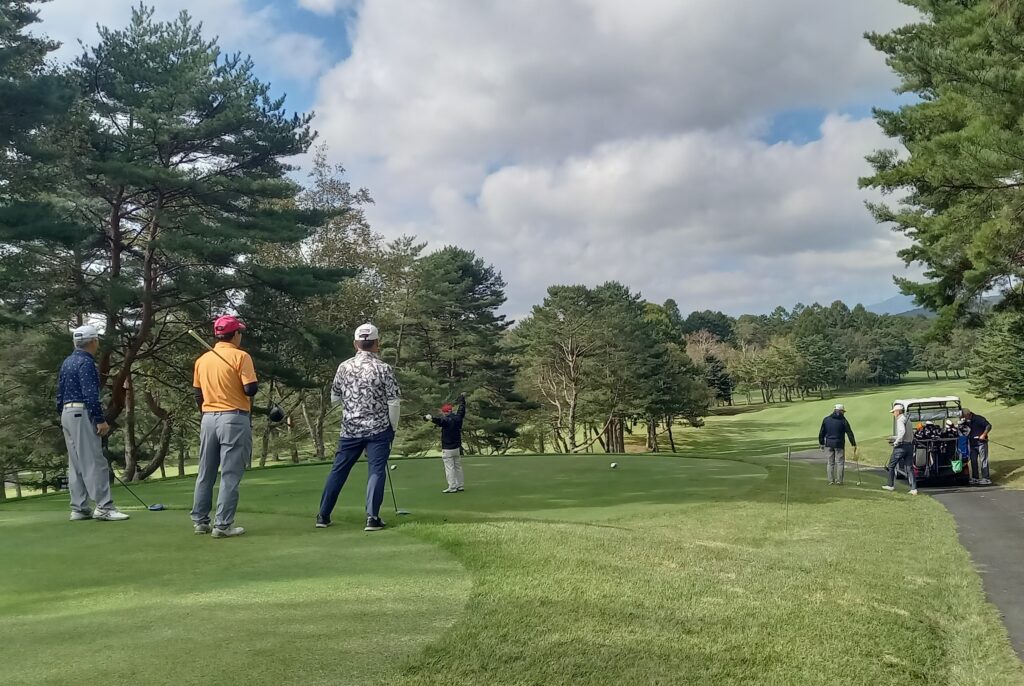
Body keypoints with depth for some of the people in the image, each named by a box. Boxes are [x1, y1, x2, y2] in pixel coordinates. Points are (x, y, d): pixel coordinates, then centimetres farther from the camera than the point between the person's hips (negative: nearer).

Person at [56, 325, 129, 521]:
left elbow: (60, 393, 19)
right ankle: (103, 507, -13)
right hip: (82, 414, -10)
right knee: (94, 462, -11)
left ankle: (79, 509, 11)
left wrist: (63, 417, 23)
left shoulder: (67, 362, 17)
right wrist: (100, 420, -20)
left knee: (76, 464, 10)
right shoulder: (86, 362, -13)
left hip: (67, 414, 10)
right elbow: (90, 394, -20)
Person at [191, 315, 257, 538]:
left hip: (208, 419, 6)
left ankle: (200, 521, 20)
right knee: (230, 476, -2)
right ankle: (222, 525, -3)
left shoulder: (202, 359, 9)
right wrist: (254, 380, 7)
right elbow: (251, 389, -15)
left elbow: (198, 394, 14)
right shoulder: (240, 356, -9)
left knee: (205, 474, 14)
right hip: (234, 419, -6)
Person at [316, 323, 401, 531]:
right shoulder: (384, 368, -9)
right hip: (378, 429, -3)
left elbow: (334, 399, 12)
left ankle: (323, 515, 17)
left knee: (338, 471, 11)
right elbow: (394, 403, -9)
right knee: (376, 471, 0)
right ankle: (372, 517, -8)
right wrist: (392, 428, 3)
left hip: (350, 429, 4)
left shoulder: (344, 367, 2)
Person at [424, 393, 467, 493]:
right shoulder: (457, 418, 6)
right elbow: (462, 408, 23)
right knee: (458, 467, 14)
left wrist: (430, 418, -55)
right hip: (458, 448, 8)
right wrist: (462, 398, 40)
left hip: (448, 449, -8)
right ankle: (460, 486, 18)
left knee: (449, 468, -7)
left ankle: (452, 487, -10)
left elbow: (439, 420, -37)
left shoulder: (446, 420, -14)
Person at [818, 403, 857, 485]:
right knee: (840, 462, 5)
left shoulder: (826, 420, 4)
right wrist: (854, 444, 0)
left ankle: (831, 480, 10)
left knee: (830, 462, 10)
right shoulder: (843, 421, -6)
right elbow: (849, 433, -5)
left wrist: (821, 443, 14)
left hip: (828, 444, 3)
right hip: (839, 444, -3)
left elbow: (821, 433, 6)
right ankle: (839, 480, 3)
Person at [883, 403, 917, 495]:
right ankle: (914, 489, -1)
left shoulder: (900, 420, -12)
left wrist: (896, 442, -18)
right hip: (910, 445, 8)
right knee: (909, 468, 6)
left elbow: (902, 432, -29)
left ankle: (890, 485, 17)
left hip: (901, 446, -8)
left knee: (891, 465, 9)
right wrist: (894, 437, 19)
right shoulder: (907, 419, 16)